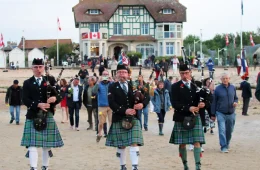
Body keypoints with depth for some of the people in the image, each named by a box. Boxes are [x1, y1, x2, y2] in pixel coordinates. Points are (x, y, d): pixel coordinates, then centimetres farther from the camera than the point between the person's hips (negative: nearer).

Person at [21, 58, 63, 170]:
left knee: (47, 143, 7)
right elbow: (25, 100, -6)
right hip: (32, 116, -2)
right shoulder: (27, 83, 5)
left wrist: (54, 98, -16)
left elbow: (59, 97, 8)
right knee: (32, 143, -10)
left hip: (48, 116, 3)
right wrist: (38, 105, -20)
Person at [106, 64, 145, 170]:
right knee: (121, 145, 6)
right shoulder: (113, 87, 2)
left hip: (133, 119, 1)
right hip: (119, 119, -1)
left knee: (134, 143, -8)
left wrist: (142, 104, -18)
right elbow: (112, 103, -11)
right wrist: (124, 111, -22)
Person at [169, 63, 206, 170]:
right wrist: (188, 108, -21)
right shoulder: (175, 87, 0)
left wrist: (201, 104, -12)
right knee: (182, 144, 5)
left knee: (197, 142, -6)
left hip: (195, 118, 2)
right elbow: (174, 103, -10)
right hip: (181, 118, -2)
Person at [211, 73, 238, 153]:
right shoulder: (218, 89, -4)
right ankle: (223, 147, -9)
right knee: (222, 130, -11)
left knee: (229, 130, 12)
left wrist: (235, 102, -7)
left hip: (231, 113, 3)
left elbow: (235, 98, 18)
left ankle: (227, 144, 31)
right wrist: (213, 114, 0)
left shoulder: (233, 88, 5)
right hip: (221, 113, -3)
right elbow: (214, 102, 0)